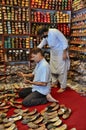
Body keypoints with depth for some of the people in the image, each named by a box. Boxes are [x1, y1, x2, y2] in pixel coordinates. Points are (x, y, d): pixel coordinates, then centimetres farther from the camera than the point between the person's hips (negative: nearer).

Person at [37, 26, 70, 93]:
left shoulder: (55, 32, -26)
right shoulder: (45, 36, -2)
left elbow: (64, 41, -23)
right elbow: (41, 44, 7)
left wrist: (64, 53, -22)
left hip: (61, 52, -8)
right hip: (53, 53, 8)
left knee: (62, 70, -3)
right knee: (53, 69, 14)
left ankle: (63, 87, 8)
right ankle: (54, 83, 32)